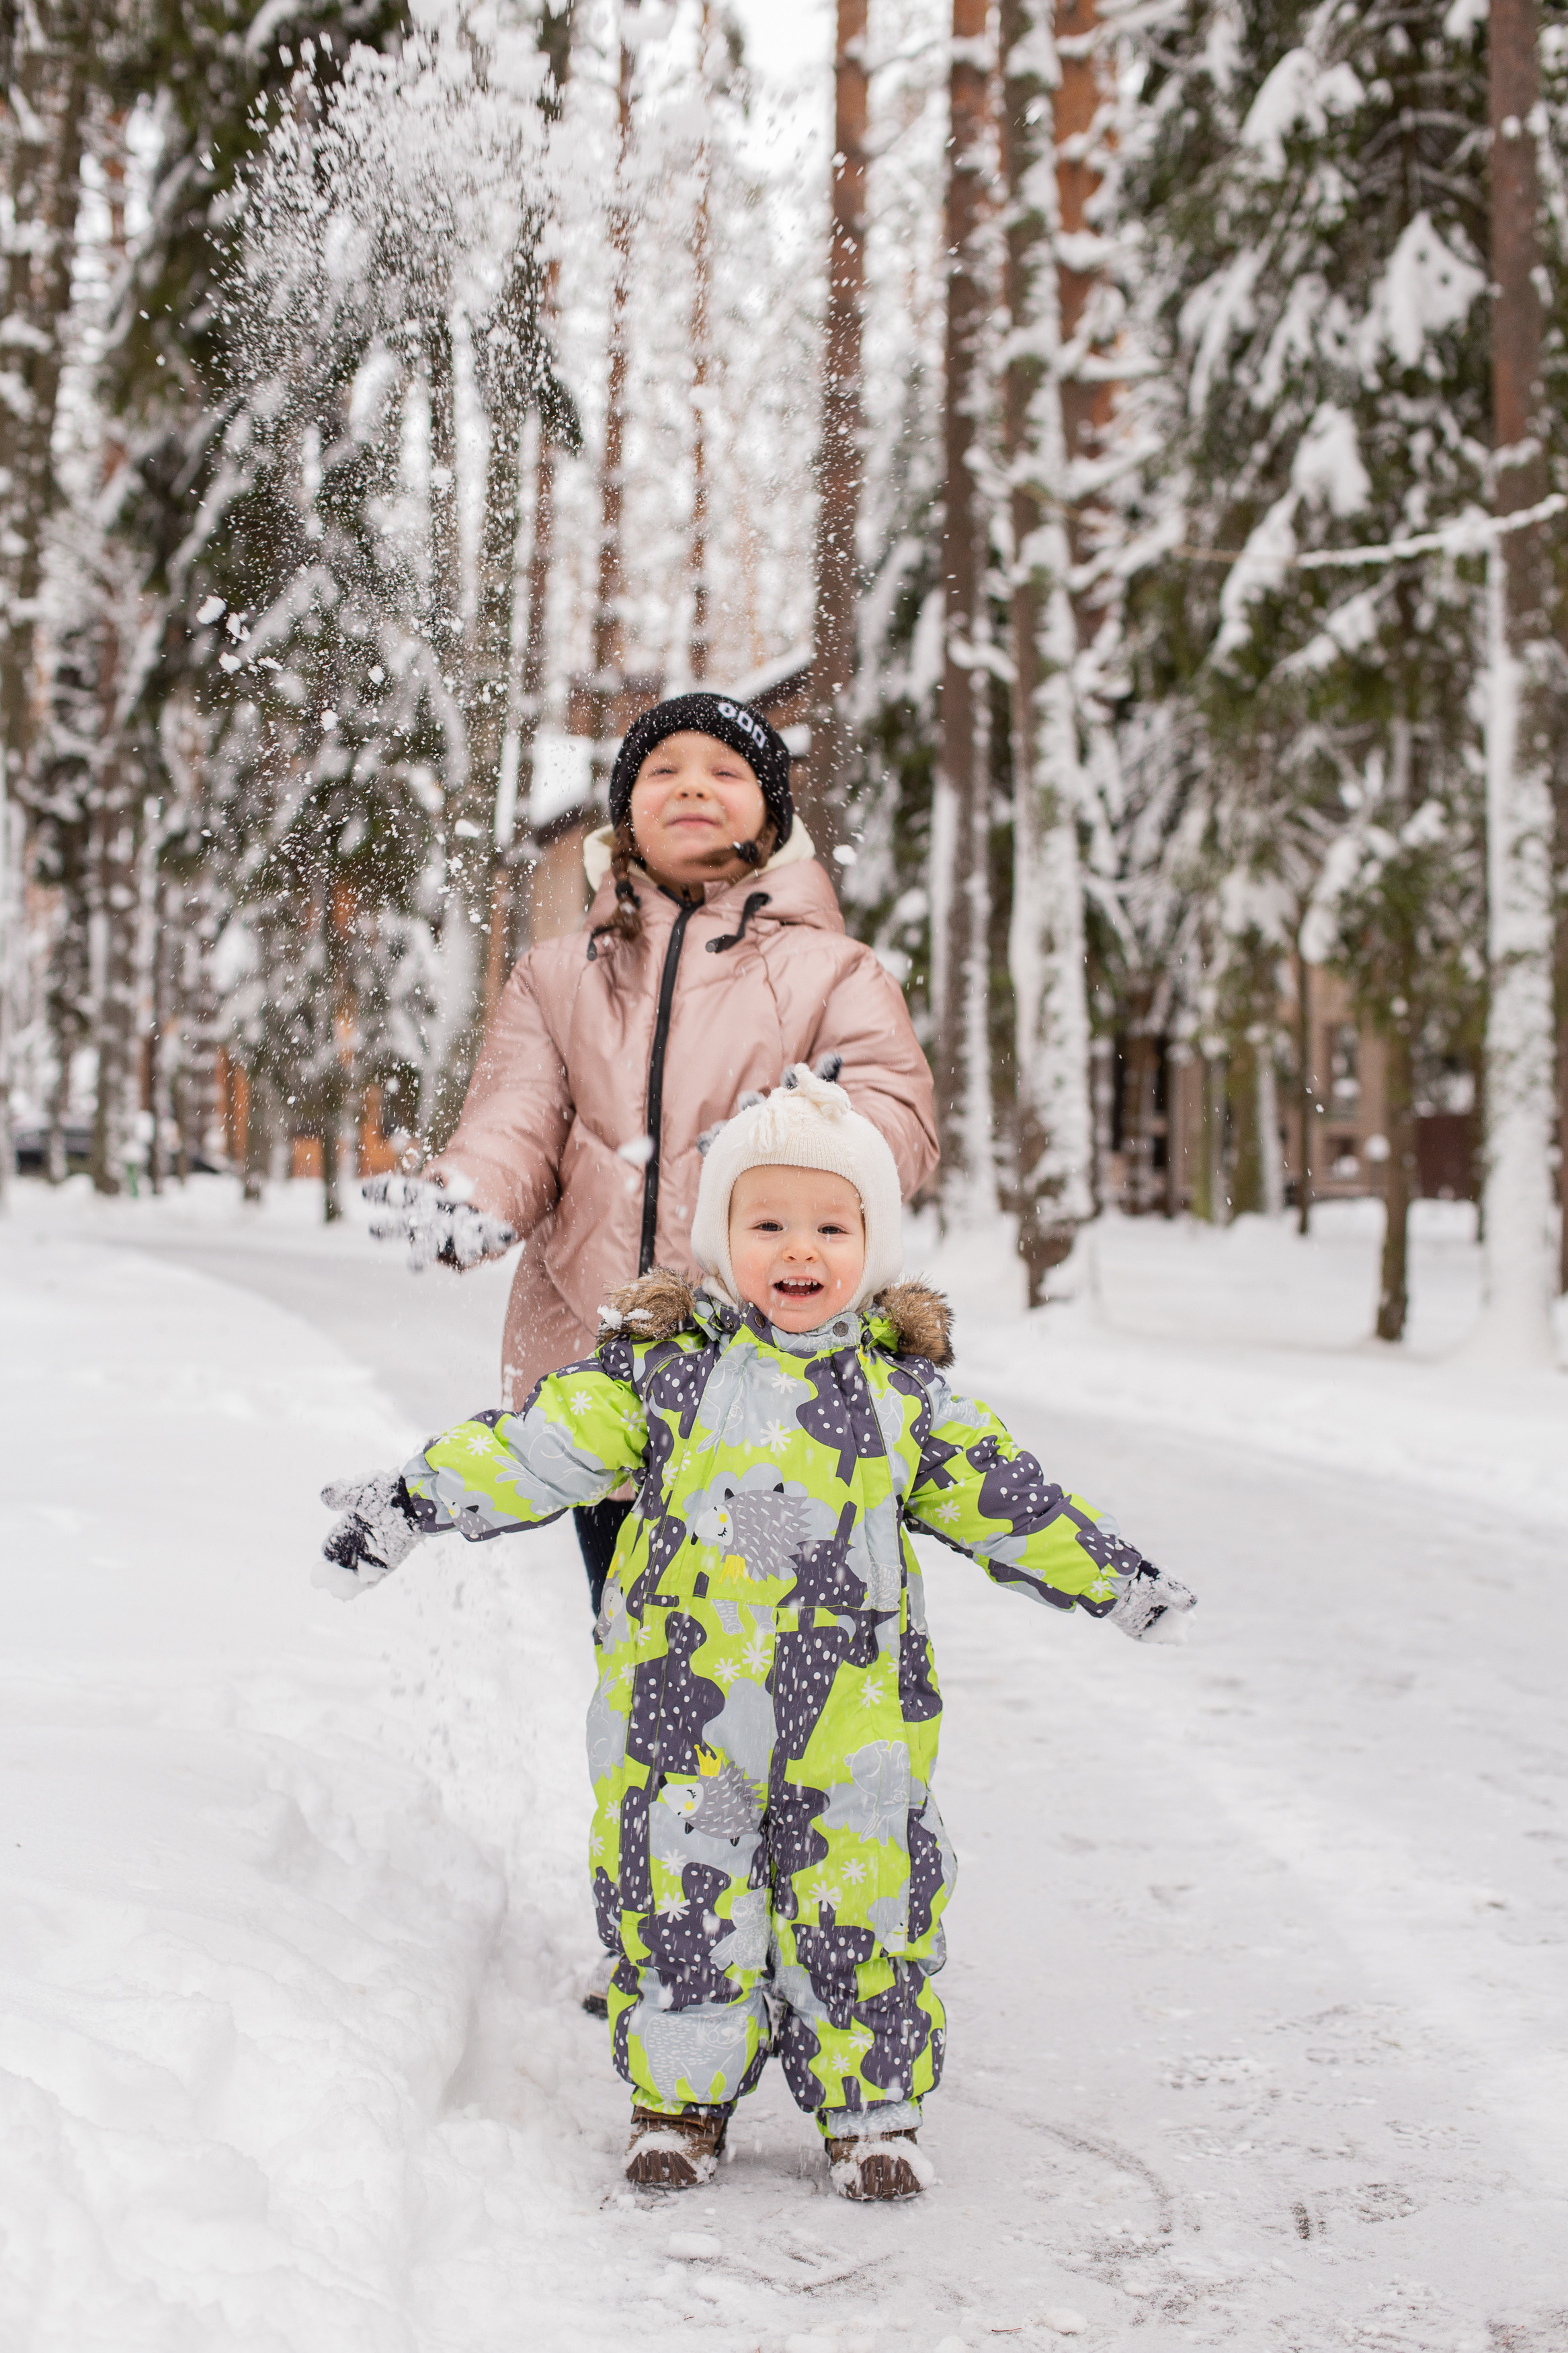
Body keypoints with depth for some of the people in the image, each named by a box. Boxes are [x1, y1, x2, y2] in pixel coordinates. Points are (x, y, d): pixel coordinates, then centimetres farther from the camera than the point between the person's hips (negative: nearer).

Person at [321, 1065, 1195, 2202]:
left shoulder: (903, 1387, 4)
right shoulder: (663, 1365, -1)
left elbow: (1005, 1497, 12)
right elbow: (540, 1445, -1)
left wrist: (1112, 1576, 13)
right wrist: (415, 1500, -6)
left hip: (851, 1718, 1)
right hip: (679, 1709, -1)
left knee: (862, 1908, 6)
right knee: (677, 1896, 5)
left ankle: (871, 2105, 23)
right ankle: (681, 2094, 24)